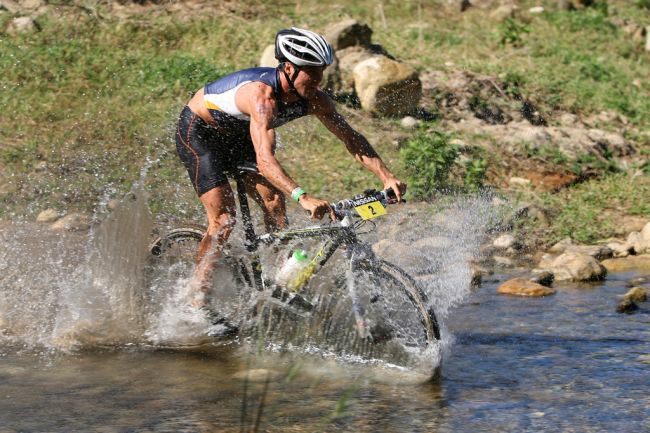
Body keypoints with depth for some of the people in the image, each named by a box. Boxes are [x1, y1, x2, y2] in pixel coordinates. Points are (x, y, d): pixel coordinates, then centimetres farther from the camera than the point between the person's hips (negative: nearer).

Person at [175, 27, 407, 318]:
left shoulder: (312, 98, -18)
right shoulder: (263, 95, -40)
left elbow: (351, 138, -15)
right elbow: (264, 159, -51)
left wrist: (387, 177, -29)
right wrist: (304, 198, -64)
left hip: (236, 135, 7)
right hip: (197, 132, -7)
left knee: (273, 200, -9)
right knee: (223, 219, -15)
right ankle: (197, 299, -3)